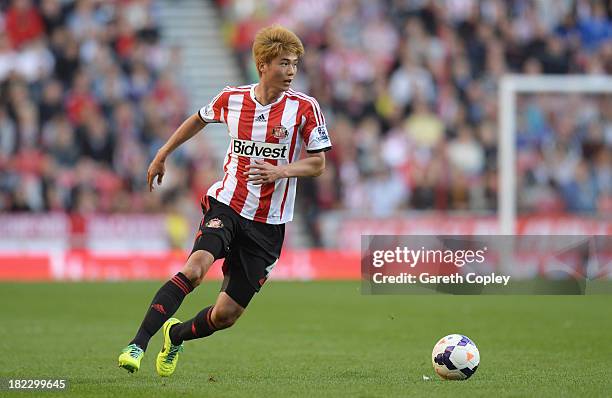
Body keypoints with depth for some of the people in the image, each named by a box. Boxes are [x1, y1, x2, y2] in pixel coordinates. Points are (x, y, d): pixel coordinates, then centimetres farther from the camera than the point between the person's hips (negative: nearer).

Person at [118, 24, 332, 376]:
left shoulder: (305, 107, -7)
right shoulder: (232, 99, 0)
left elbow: (318, 164, -4)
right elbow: (199, 120, 21)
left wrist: (281, 171, -23)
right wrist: (162, 155, 28)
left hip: (268, 224, 0)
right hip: (227, 205, 0)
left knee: (227, 315, 2)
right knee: (195, 268, -29)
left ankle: (176, 336, 34)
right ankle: (138, 344, -27)